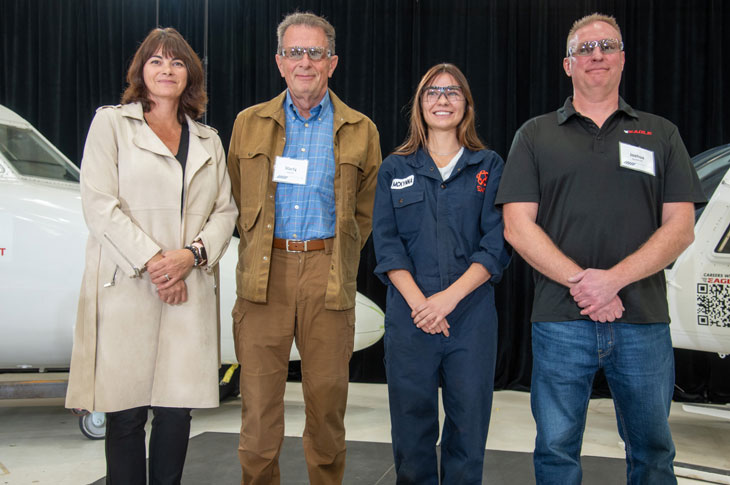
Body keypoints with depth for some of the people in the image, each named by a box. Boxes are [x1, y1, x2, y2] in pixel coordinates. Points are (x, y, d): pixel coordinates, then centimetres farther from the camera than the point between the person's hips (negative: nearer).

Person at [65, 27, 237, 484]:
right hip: (126, 288, -3)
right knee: (126, 412, -1)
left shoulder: (208, 140, 18)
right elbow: (99, 204, -3)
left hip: (190, 288, 3)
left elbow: (226, 210, 12)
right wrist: (152, 262, -11)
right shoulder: (111, 123, 7)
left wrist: (192, 254, -7)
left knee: (178, 408, 2)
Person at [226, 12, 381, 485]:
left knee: (327, 397, 5)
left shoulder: (360, 131, 8)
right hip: (264, 274, 1)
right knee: (259, 399, 2)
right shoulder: (249, 123, 11)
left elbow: (367, 209, 14)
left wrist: (337, 257, 9)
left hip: (328, 276, 0)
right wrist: (257, 249, 10)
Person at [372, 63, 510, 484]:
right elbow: (387, 244, 3)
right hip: (409, 317, 1)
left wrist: (448, 297, -13)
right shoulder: (396, 169, 10)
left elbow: (497, 244, -1)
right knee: (412, 423, 5)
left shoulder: (490, 167, 7)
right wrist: (418, 302, -12)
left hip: (471, 315, 0)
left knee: (469, 425, 4)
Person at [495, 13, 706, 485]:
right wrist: (580, 282, -13)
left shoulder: (660, 134, 10)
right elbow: (518, 226, -1)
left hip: (644, 322, 1)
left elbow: (681, 228, 1)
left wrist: (613, 278, -14)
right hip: (561, 321, -1)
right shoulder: (536, 136, 9)